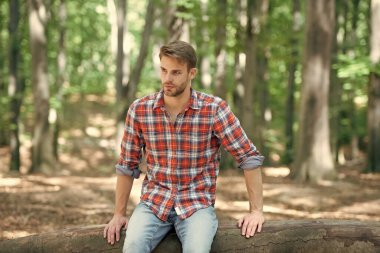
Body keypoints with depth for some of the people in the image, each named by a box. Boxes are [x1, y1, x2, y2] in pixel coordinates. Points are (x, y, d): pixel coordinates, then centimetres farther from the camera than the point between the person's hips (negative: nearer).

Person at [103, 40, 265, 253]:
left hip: (197, 203, -2)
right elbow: (127, 165, 8)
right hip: (154, 202, 2)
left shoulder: (215, 109, -9)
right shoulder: (139, 110, -2)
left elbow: (249, 157, -5)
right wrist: (119, 214, 7)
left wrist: (256, 210, -8)